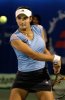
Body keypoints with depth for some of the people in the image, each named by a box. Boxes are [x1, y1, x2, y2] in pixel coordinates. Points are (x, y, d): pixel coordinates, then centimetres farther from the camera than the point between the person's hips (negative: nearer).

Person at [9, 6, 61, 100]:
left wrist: (55, 62, -4)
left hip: (41, 75, 3)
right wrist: (55, 58, -16)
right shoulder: (15, 38, -15)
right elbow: (33, 55, -22)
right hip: (23, 77, -3)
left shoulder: (38, 29, 2)